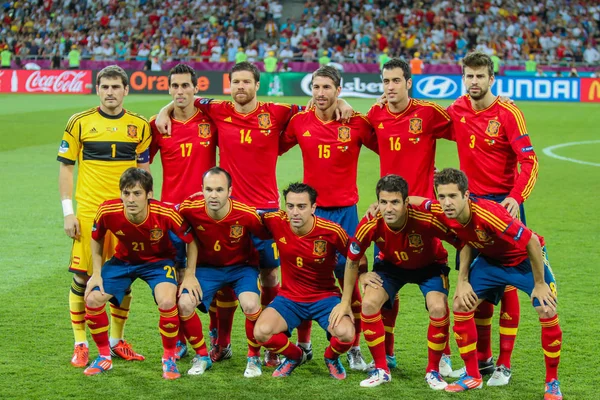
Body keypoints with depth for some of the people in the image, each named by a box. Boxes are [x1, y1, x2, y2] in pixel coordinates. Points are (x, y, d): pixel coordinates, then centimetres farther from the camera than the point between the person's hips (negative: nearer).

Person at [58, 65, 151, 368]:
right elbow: (65, 167, 3)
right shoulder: (79, 123, 1)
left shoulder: (140, 126, 7)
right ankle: (80, 345, 9)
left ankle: (117, 341, 20)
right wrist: (68, 212, -4)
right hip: (88, 213, -2)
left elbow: (143, 170, 12)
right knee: (82, 276, -3)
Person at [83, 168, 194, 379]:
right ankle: (104, 357, 10)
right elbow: (96, 239, -3)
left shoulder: (166, 213, -33)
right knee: (92, 299, -13)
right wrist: (97, 273, -5)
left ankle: (169, 358, -4)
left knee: (167, 301, -29)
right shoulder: (108, 211, -27)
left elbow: (191, 241, -15)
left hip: (159, 260, -3)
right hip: (123, 259, 3)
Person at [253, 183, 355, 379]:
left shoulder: (331, 231, -18)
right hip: (289, 297, 2)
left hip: (325, 297, -2)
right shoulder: (277, 222, -13)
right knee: (262, 332, -25)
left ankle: (331, 358, 11)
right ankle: (295, 356, 11)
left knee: (346, 333, -30)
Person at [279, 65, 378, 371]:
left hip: (345, 210, -2)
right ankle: (303, 345, 21)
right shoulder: (299, 121, 1)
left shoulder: (356, 123, -6)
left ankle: (354, 350, 8)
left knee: (349, 277, -2)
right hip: (311, 208, 2)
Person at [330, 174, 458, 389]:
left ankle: (433, 371, -2)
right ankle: (381, 369, 0)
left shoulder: (426, 219, -38)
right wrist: (345, 301, -4)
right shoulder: (370, 225, -30)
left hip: (429, 265, -2)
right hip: (391, 265, 2)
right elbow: (352, 260, -10)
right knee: (369, 303, -19)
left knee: (438, 308, -25)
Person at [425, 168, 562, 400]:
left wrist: (539, 284, -23)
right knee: (460, 306, -4)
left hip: (526, 259, -6)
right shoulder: (441, 212, -23)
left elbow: (532, 242, -32)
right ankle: (473, 376, 11)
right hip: (490, 260, 6)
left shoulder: (488, 214, -41)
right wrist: (462, 280, -8)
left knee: (547, 313, -17)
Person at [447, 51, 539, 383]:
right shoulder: (456, 111, 3)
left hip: (504, 203, -5)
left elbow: (529, 160, -14)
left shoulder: (507, 113, -11)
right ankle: (482, 358, 22)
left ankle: (504, 365, 5)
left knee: (506, 283, -2)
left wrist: (516, 197, -27)